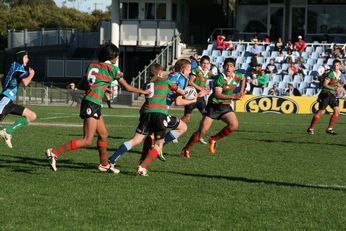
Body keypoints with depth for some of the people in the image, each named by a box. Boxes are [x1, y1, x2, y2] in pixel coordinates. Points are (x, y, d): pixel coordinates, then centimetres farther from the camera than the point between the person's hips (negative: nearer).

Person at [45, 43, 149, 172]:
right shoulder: (112, 68, -1)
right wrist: (143, 92, 21)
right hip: (92, 104, -9)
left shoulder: (92, 66, 17)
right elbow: (127, 87, 6)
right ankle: (54, 153, -20)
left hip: (87, 100, 9)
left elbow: (82, 85, 18)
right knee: (87, 141, -11)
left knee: (103, 135, 19)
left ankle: (104, 165, 29)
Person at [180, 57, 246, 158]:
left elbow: (243, 78, 24)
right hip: (213, 105, -5)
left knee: (234, 125, -19)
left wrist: (241, 92, 14)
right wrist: (233, 96, -39)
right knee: (202, 130, -8)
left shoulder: (237, 76, -2)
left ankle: (214, 139, 3)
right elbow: (217, 94, -31)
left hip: (225, 106, 5)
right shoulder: (220, 78, -20)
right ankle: (186, 149, 9)